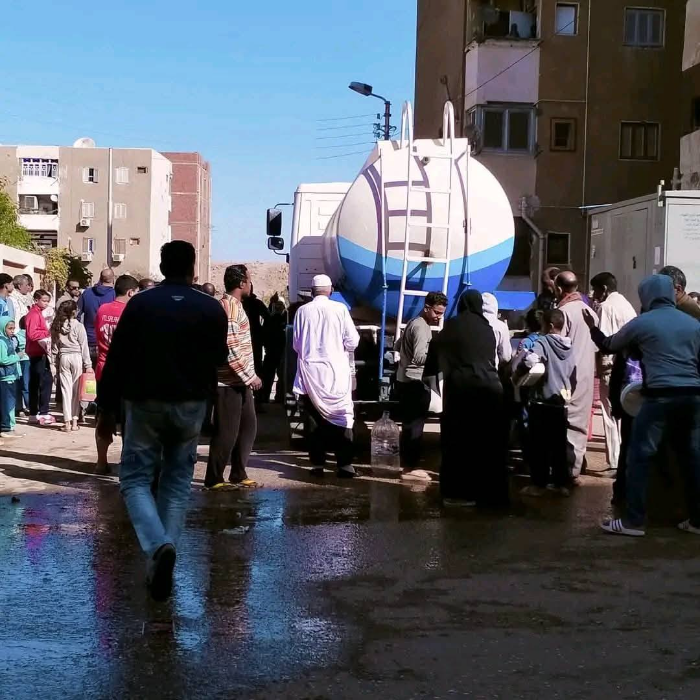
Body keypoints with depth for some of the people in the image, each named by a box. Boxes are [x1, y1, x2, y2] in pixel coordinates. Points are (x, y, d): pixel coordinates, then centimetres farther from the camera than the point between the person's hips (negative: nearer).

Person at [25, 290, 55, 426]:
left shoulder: (38, 313, 16)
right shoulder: (34, 314, -14)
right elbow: (32, 333, -26)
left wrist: (46, 333, 7)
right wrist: (47, 333, -18)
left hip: (37, 353, 10)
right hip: (38, 353, -10)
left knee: (35, 384, 12)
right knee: (46, 381, -11)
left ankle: (33, 414, 18)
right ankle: (43, 413, -11)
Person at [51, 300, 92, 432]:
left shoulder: (56, 327, 3)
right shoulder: (78, 326, -8)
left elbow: (54, 347, 5)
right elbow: (84, 347, -8)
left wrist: (56, 364, 11)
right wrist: (88, 365, -4)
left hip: (63, 358, 3)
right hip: (76, 357, -3)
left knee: (66, 390, 4)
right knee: (76, 390, 4)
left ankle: (67, 421, 2)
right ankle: (74, 421, 5)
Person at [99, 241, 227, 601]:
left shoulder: (139, 304, -6)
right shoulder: (212, 309, -2)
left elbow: (117, 359, -6)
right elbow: (218, 358, 8)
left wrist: (107, 406, 1)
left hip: (145, 404, -2)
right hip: (191, 406, 2)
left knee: (135, 478, 6)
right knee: (178, 481, 14)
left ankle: (157, 545, -18)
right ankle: (164, 555, 9)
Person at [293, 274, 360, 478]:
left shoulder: (303, 311, -3)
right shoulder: (340, 309, -6)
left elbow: (296, 343, 4)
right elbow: (352, 341, -5)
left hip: (310, 371, 1)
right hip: (336, 370, -1)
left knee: (315, 418, 8)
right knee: (342, 416, 5)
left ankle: (317, 464, 7)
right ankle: (345, 464, 0)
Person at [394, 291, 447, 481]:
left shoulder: (414, 323, 16)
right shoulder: (422, 327, -16)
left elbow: (397, 346, 27)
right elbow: (420, 357, -27)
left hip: (405, 380, 10)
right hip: (416, 382, -10)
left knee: (409, 424, 13)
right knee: (415, 425, -6)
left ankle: (408, 465, 19)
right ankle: (410, 468, -4)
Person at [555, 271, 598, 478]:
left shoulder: (563, 312, -14)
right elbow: (596, 346, 13)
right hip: (586, 375, 7)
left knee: (566, 422, -5)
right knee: (579, 421, 12)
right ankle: (575, 466, 19)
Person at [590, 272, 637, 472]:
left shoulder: (606, 306, -9)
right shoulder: (627, 305, 14)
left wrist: (601, 365, -8)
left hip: (611, 368, -7)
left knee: (612, 415, -2)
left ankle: (615, 462, 0)